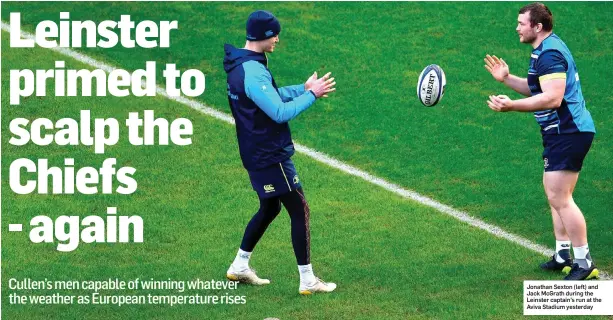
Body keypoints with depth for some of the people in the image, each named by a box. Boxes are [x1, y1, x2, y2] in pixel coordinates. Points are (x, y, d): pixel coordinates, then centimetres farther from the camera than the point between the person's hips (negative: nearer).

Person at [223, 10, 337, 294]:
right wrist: (311, 95, -17)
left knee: (269, 209, 22)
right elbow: (280, 112, -27)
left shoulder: (240, 65, 7)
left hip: (258, 154, 10)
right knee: (300, 211, -2)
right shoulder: (253, 72, -25)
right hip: (270, 157, -10)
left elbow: (271, 96, 18)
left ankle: (239, 267, 29)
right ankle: (307, 281, 2)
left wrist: (303, 88, 8)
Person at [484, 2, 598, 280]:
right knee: (556, 196, 16)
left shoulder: (550, 54, -18)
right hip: (561, 132, 11)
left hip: (568, 132, -11)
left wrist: (512, 106, -32)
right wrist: (506, 78, 17)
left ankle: (585, 264, -7)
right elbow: (537, 89, 25)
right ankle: (563, 255, 24)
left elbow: (552, 98, -27)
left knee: (559, 198, -11)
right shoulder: (548, 49, 16)